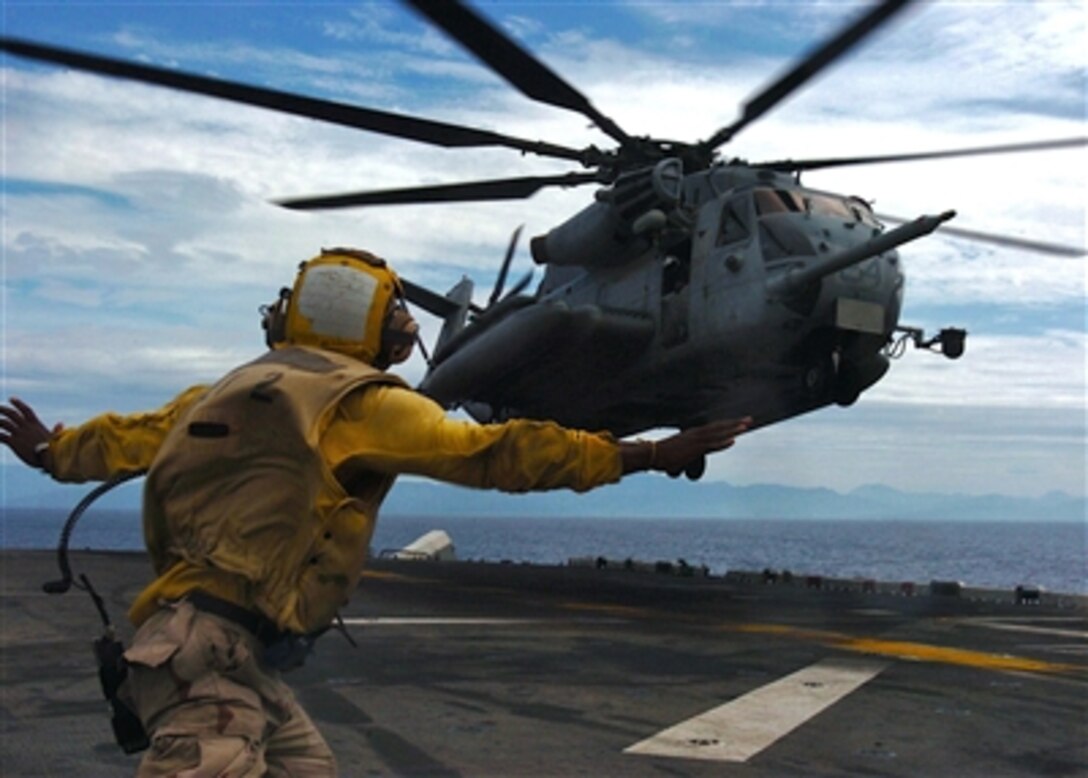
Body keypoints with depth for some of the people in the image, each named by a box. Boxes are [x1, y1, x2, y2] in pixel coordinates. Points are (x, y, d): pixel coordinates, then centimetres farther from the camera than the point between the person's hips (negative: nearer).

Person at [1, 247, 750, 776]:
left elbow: (131, 434, 27)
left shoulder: (238, 387, 15)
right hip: (207, 648, -9)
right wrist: (649, 454, -7)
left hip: (235, 653, 9)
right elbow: (493, 452, -11)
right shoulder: (362, 401, -8)